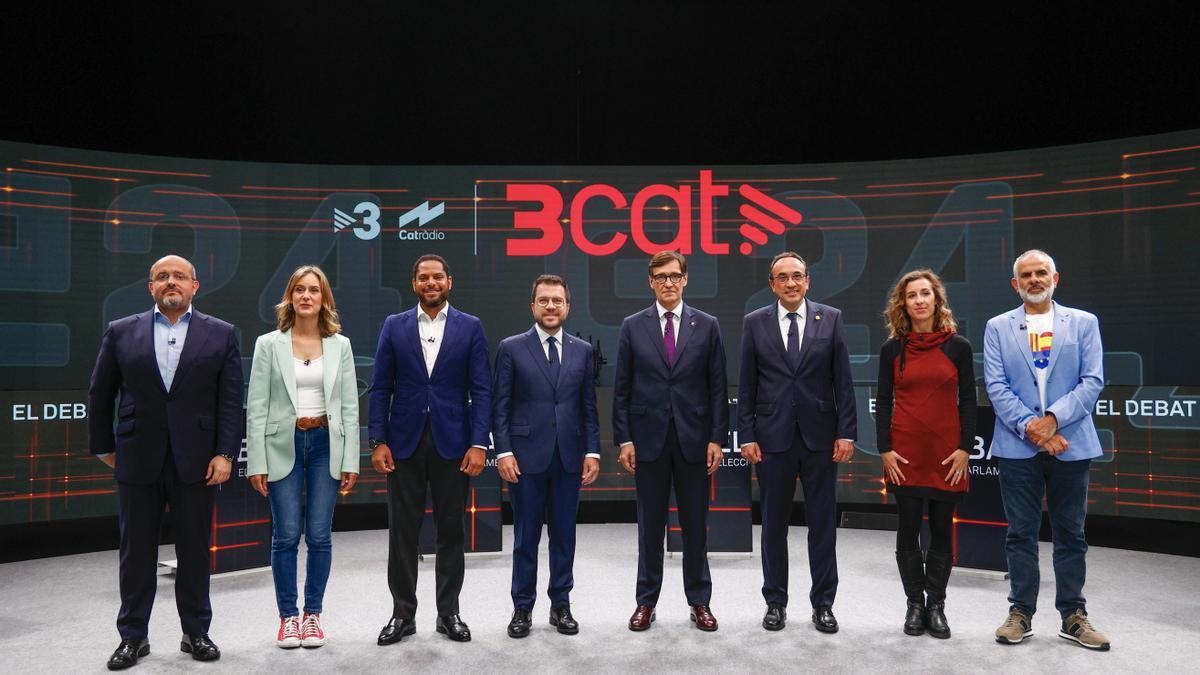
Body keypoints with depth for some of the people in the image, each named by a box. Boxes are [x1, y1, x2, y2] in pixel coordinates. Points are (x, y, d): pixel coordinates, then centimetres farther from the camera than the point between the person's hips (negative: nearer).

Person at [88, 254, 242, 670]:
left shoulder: (221, 334, 3)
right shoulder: (121, 332, 6)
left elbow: (231, 400, -1)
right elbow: (100, 395, 11)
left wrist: (224, 453, -7)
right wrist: (104, 447, 9)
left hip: (195, 460, -1)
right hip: (137, 460, 1)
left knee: (195, 552, 8)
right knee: (136, 552, 9)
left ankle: (196, 633, 21)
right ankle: (133, 636, 22)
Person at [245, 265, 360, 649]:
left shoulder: (340, 345, 6)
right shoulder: (269, 344, 2)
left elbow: (349, 407, 5)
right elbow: (256, 406, 0)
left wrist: (350, 460, -1)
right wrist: (256, 462, -5)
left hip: (326, 444, 1)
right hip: (284, 445, -1)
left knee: (319, 535, 4)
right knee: (286, 535, 1)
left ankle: (313, 615, 17)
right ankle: (287, 617, 15)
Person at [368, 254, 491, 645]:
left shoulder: (470, 327, 3)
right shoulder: (395, 326, 6)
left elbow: (481, 390, -1)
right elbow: (380, 388, 4)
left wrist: (479, 444, -9)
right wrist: (378, 441, -5)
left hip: (452, 443, -1)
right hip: (404, 443, 1)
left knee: (451, 532, 8)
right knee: (402, 533, 7)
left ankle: (448, 613, 21)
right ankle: (403, 614, 20)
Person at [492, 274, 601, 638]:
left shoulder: (583, 350, 8)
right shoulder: (511, 348, 1)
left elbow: (588, 406, 8)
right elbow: (500, 406, -1)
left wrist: (592, 451, 1)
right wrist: (503, 452, -8)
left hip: (569, 457, 2)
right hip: (526, 456, -2)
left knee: (564, 534, 10)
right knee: (526, 536, 6)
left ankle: (561, 605, 22)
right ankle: (522, 608, 19)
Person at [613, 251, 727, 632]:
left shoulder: (707, 326, 4)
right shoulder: (633, 327, 3)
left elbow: (717, 387, 3)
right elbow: (622, 389, 3)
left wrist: (717, 438, -3)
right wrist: (623, 439, -3)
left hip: (693, 438, 0)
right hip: (649, 438, 0)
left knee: (695, 525, 8)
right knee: (650, 525, 8)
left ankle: (699, 602, 21)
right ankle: (646, 601, 20)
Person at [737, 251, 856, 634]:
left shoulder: (831, 319, 2)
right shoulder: (754, 323, 2)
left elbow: (843, 380, 1)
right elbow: (746, 385, 2)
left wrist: (846, 432, -4)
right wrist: (747, 436, -3)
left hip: (820, 436, 0)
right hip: (773, 437, 0)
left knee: (823, 523, 7)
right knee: (774, 524, 9)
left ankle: (823, 603, 19)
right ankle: (775, 602, 22)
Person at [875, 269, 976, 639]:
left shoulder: (958, 346, 3)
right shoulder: (892, 349, 3)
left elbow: (967, 401, 3)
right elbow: (883, 401, 3)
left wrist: (964, 448, -5)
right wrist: (885, 449, -4)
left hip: (947, 454, 0)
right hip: (905, 452, 0)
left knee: (942, 529, 6)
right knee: (909, 529, 4)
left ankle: (936, 605, 18)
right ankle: (915, 604, 17)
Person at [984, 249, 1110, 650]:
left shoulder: (1083, 323, 7)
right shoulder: (998, 328, 6)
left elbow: (1093, 381, -2)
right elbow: (996, 386, -2)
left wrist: (1053, 418, -15)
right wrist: (1030, 426, -13)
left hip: (1070, 445, 0)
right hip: (1018, 447, 0)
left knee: (1070, 534, 9)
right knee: (1021, 534, 5)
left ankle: (1073, 616, 20)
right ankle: (1021, 614, 15)